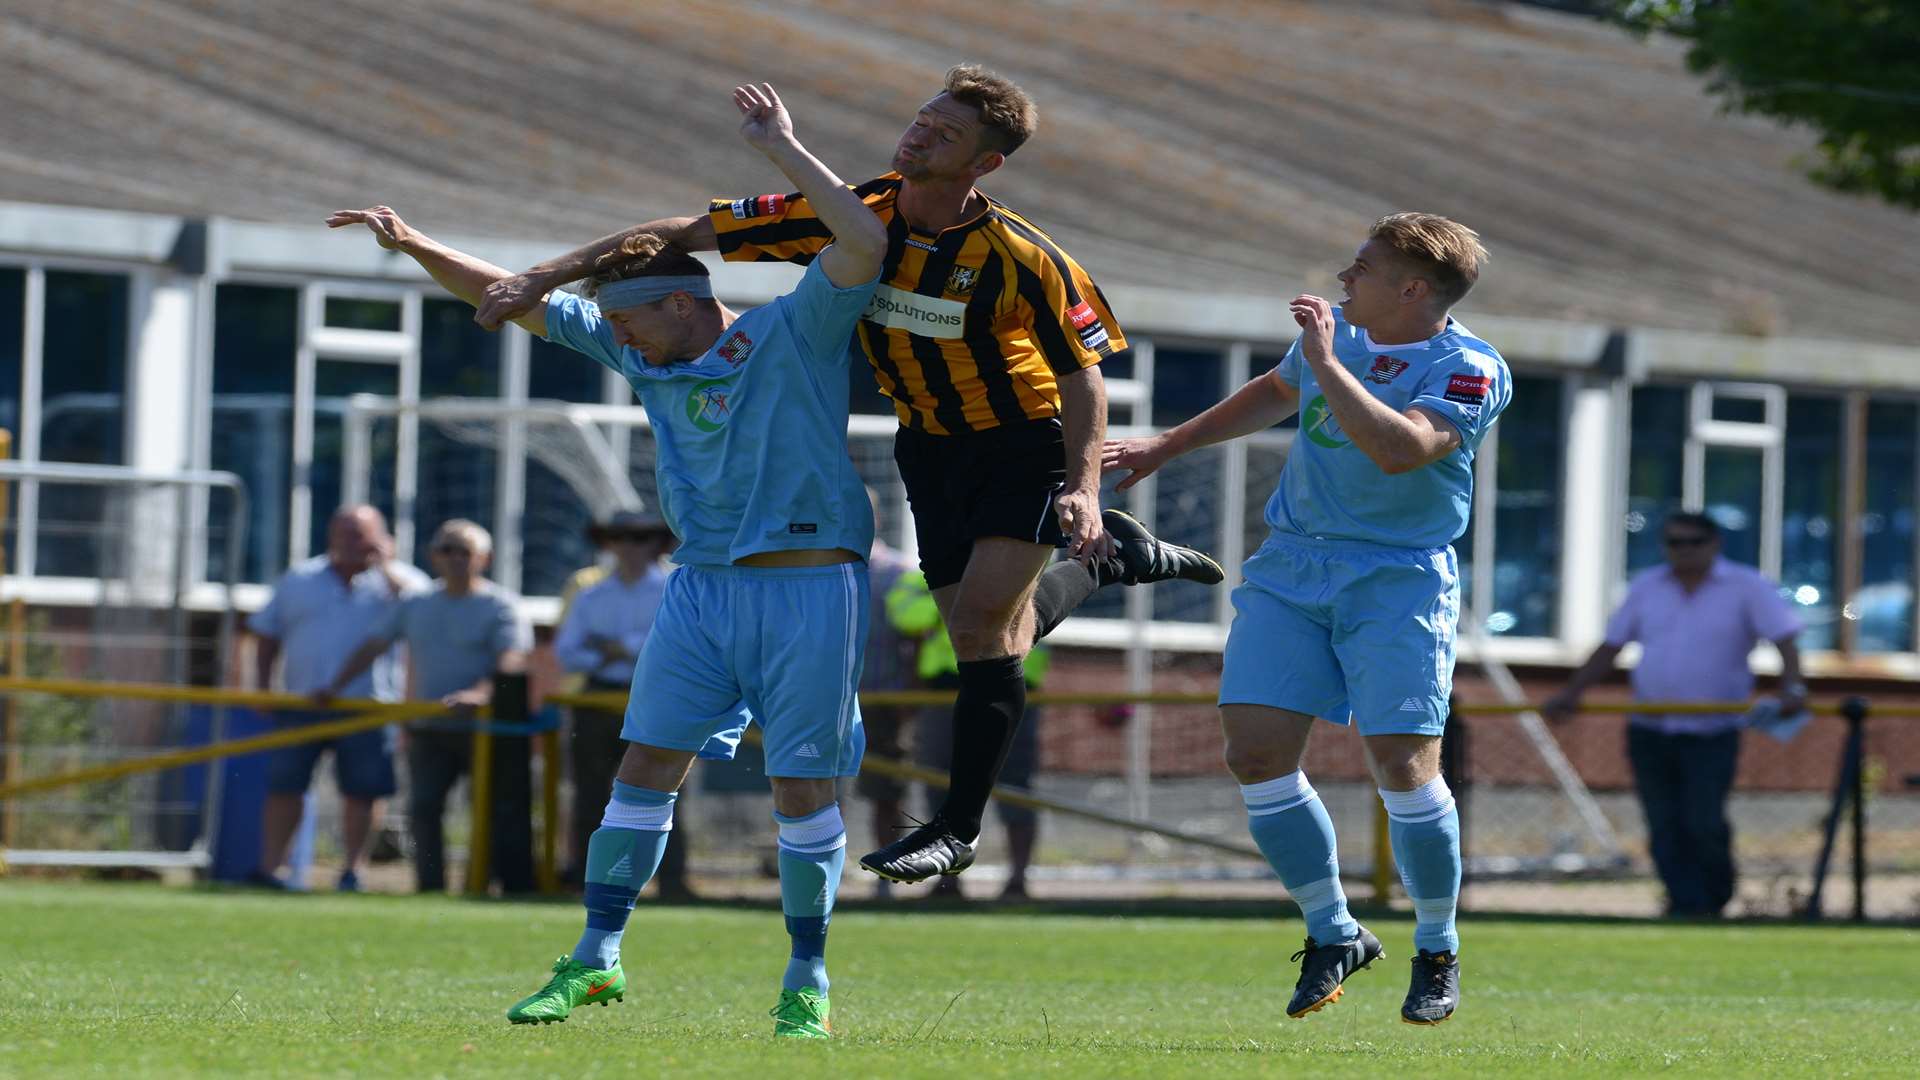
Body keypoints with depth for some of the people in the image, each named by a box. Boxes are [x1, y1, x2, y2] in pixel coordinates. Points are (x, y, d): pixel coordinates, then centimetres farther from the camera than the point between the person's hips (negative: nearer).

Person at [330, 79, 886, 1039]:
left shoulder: (793, 333, -7)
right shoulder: (639, 352, 10)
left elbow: (865, 244, -22)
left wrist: (786, 153, -20)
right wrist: (416, 247, 8)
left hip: (808, 585, -5)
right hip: (701, 587, 6)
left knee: (803, 783, -3)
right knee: (646, 761, 1)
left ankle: (806, 980, 8)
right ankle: (597, 958, 8)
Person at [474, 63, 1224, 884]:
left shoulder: (1020, 258, -25)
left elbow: (1082, 369, -14)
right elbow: (690, 232, -13)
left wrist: (1083, 487, -28)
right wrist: (542, 278, -16)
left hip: (1023, 439, -5)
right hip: (929, 442, 5)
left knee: (984, 617, -18)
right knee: (978, 631, 5)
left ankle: (958, 827, -8)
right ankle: (1115, 556, 34)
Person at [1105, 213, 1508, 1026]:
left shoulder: (1470, 370, -12)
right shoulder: (1338, 328, 8)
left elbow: (1399, 449, -31)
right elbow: (1277, 394, 29)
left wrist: (1326, 363, -28)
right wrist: (1167, 446, 33)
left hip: (1398, 578, -6)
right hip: (1293, 565, 6)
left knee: (1402, 762, -16)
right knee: (1256, 751, -7)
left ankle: (1438, 952, 6)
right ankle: (1332, 934, 11)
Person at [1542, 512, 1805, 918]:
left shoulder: (1748, 588, 0)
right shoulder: (1647, 588, 12)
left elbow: (1785, 639, -8)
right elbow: (1610, 647, 15)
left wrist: (1792, 688, -25)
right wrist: (1571, 693, 7)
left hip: (1713, 733, -4)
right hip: (1649, 731, 4)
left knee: (1703, 824, -11)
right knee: (1665, 830, -1)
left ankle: (1716, 899, 11)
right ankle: (1687, 907, 1)